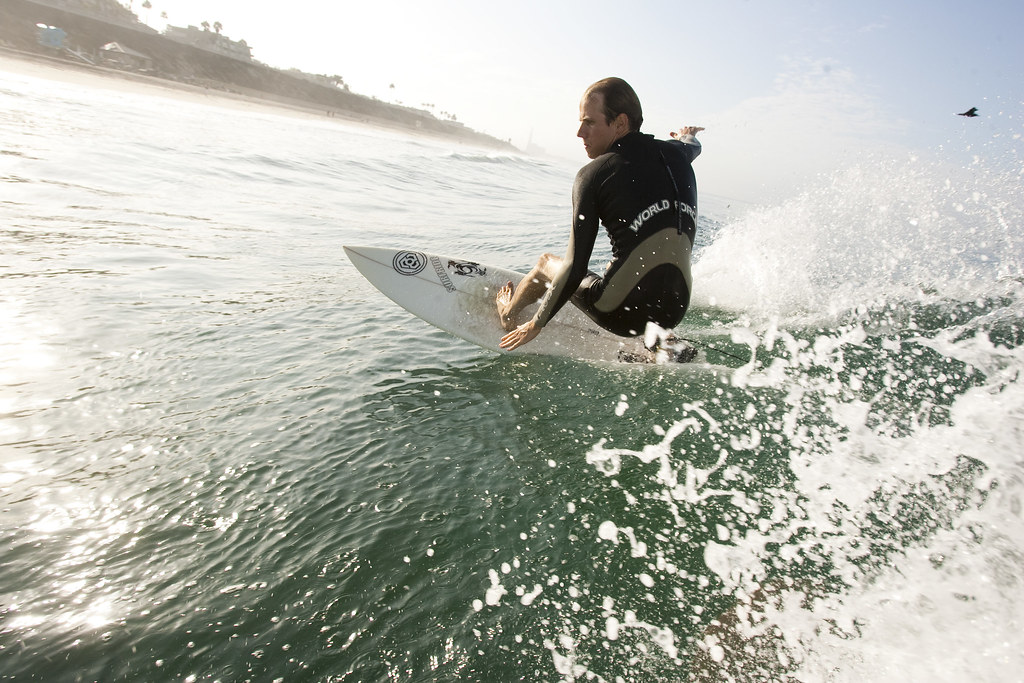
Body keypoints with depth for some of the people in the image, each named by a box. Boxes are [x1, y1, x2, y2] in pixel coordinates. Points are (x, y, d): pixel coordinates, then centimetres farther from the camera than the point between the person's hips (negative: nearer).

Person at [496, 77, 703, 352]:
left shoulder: (593, 175, -8)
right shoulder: (675, 154, 6)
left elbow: (575, 269, -11)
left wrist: (535, 324, 2)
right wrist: (687, 136, 59)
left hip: (623, 313, -4)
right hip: (673, 313, 5)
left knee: (547, 263, 23)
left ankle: (507, 314, 48)